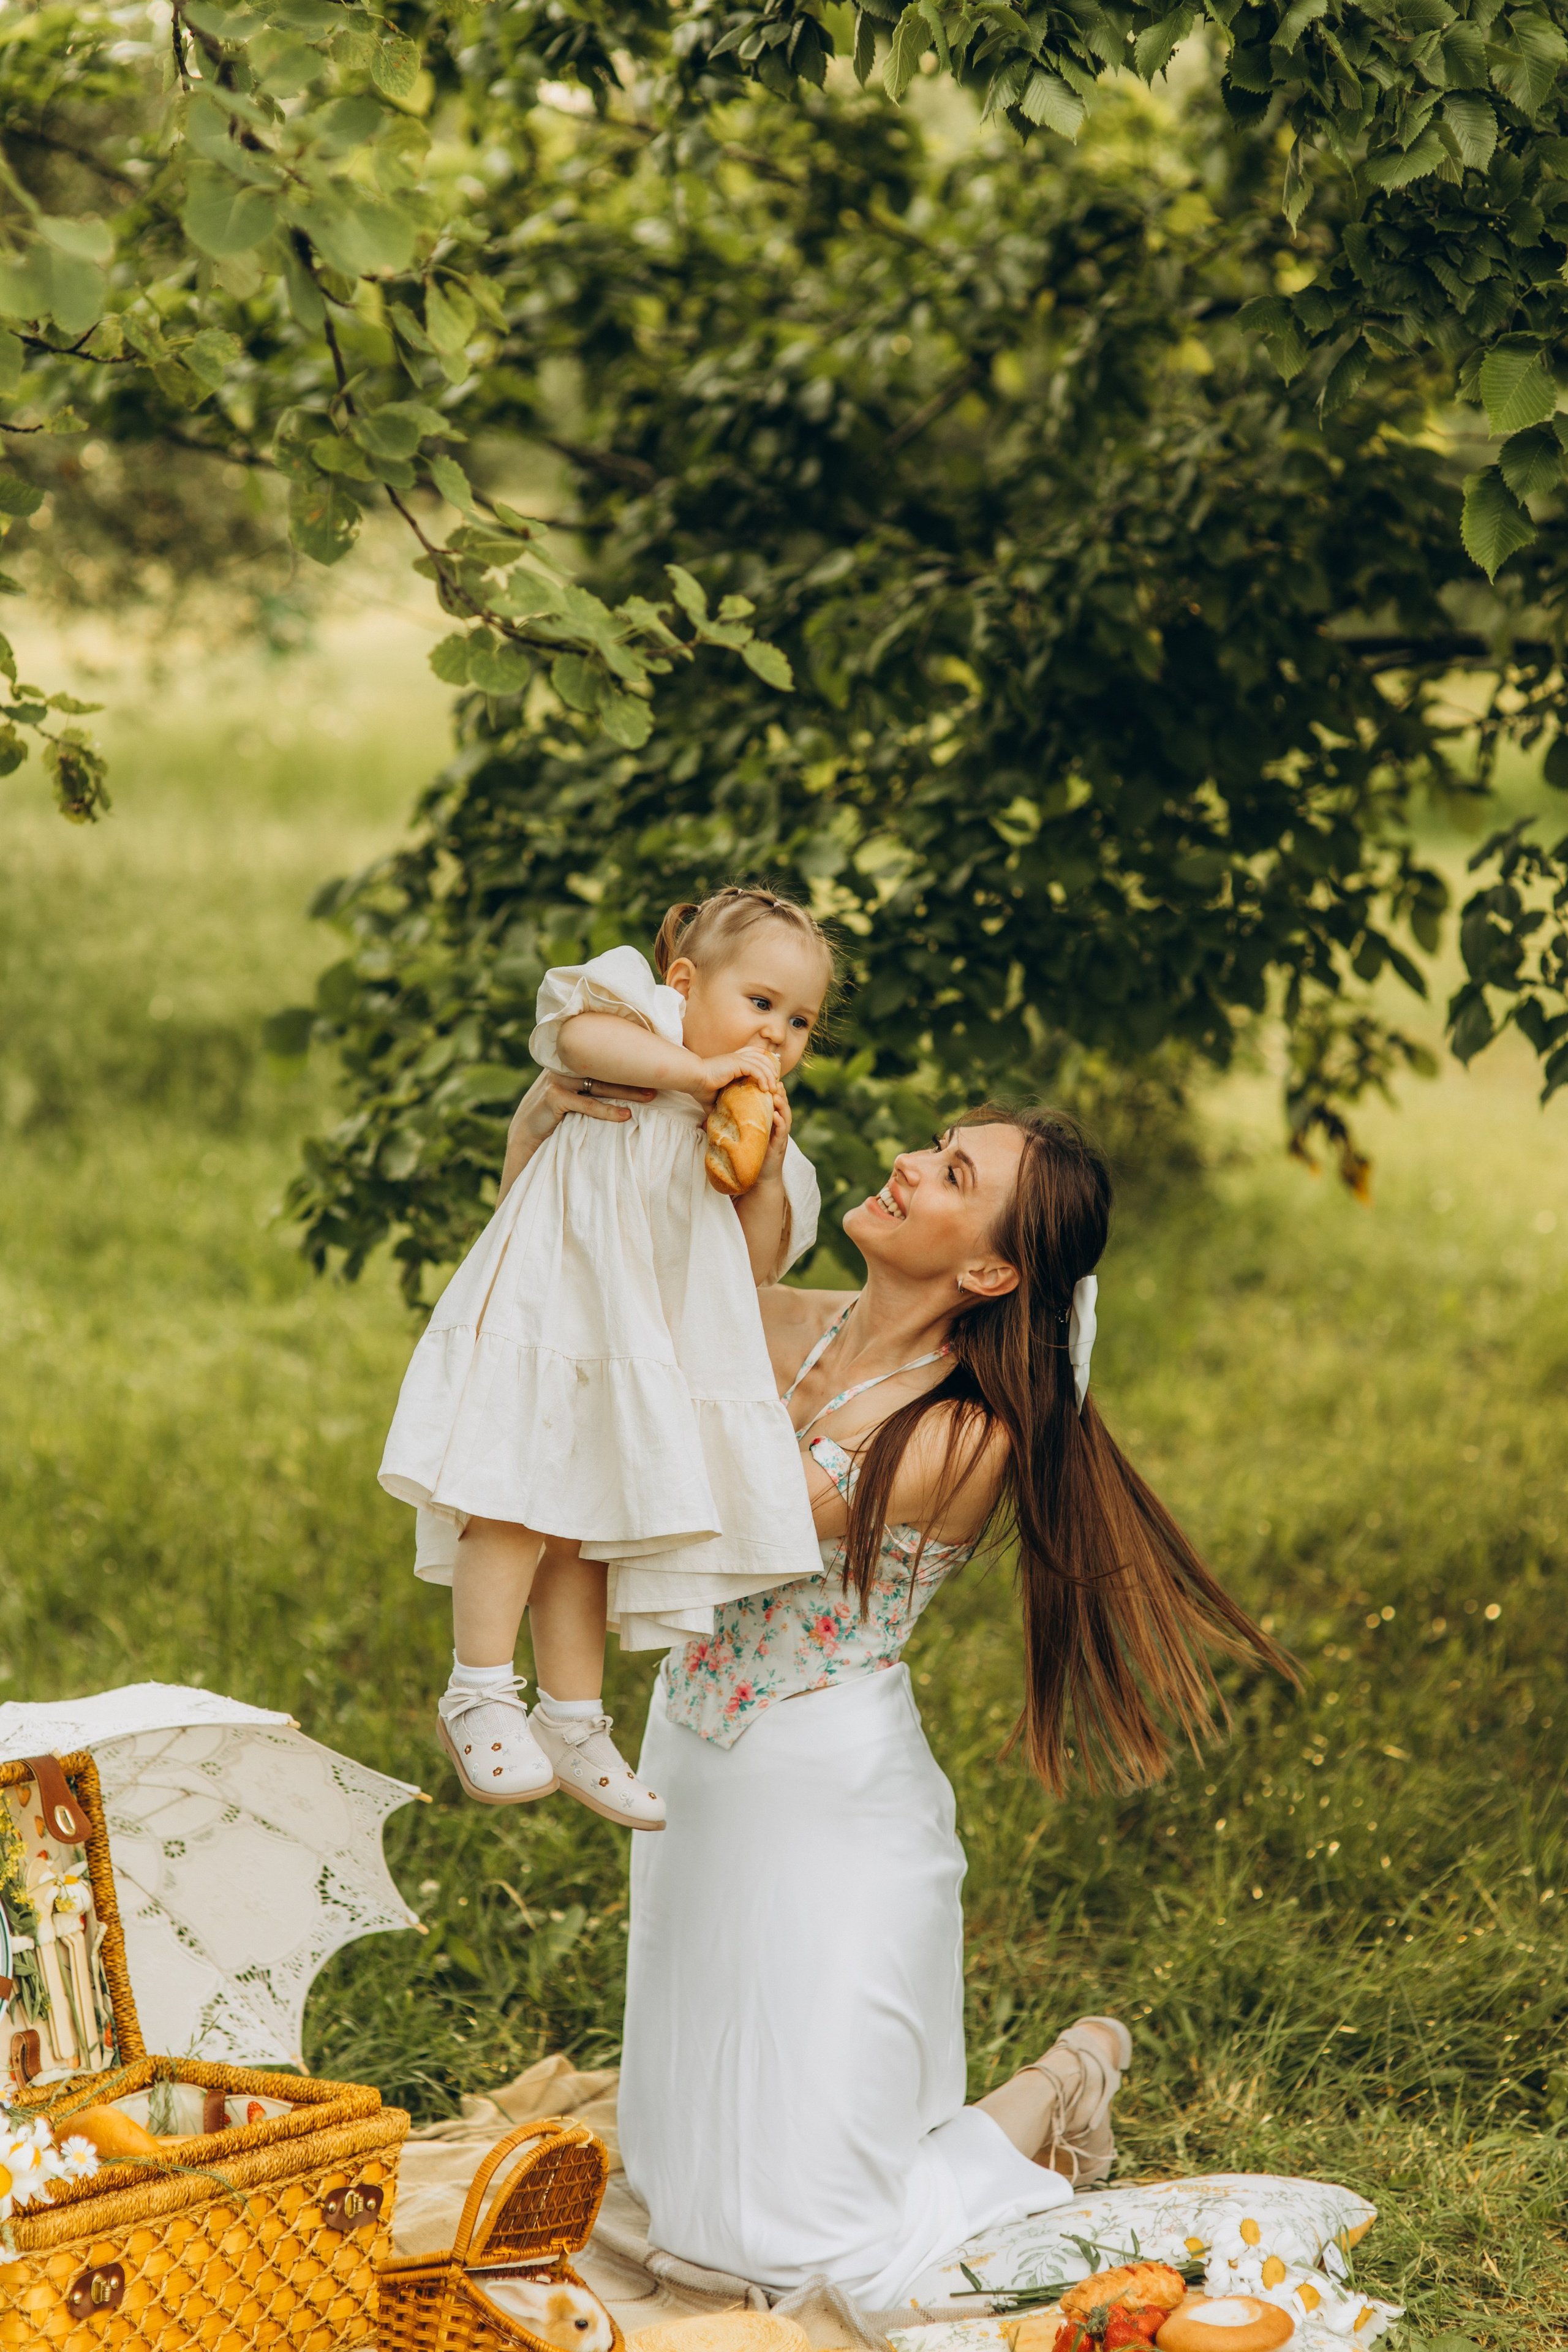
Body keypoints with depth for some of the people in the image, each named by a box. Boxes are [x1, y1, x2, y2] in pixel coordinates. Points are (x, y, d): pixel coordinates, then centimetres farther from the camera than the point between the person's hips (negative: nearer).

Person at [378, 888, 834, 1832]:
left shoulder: (758, 1131, 19)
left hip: (649, 1352, 7)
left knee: (585, 1523, 10)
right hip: (549, 1310, -6)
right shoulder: (644, 1029, 1)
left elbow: (759, 1268, 12)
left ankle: (572, 1723, 14)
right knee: (514, 1496, -15)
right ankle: (480, 1694, -8)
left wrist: (767, 1173, -3)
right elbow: (578, 1030, -23)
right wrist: (697, 1071, -21)